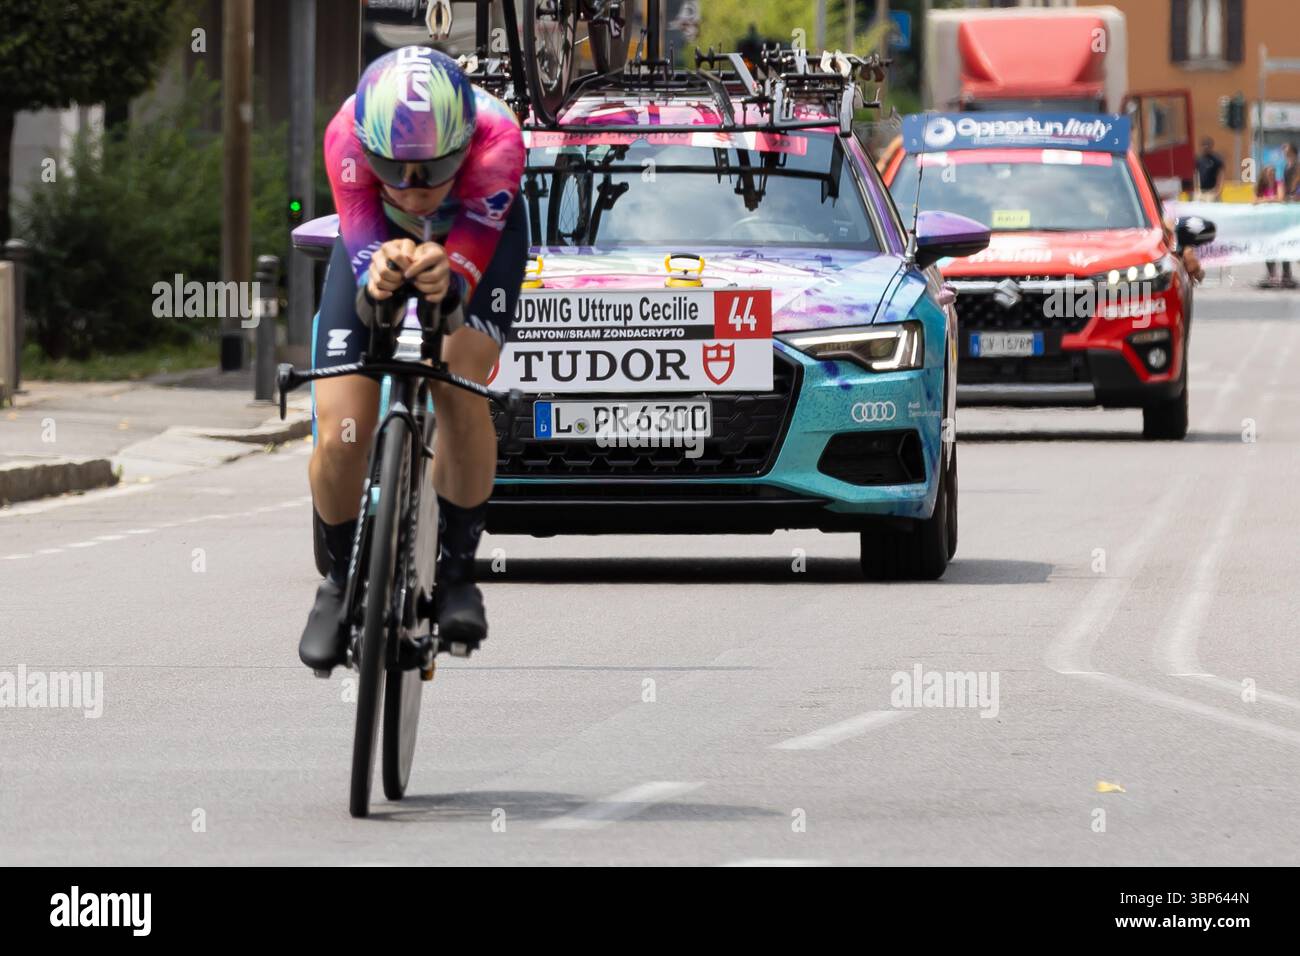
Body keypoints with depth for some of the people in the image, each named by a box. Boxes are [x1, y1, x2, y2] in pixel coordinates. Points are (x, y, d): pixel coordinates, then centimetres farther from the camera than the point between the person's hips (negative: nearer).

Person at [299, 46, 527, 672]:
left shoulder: (497, 140, -41)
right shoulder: (347, 137, -38)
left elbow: (465, 272, -39)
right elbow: (363, 253, -37)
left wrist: (443, 280, -63)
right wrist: (379, 276, -61)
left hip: (477, 232, -1)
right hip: (376, 237, 1)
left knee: (458, 390, -27)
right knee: (339, 436, -12)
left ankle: (457, 573, -6)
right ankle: (340, 581, 16)